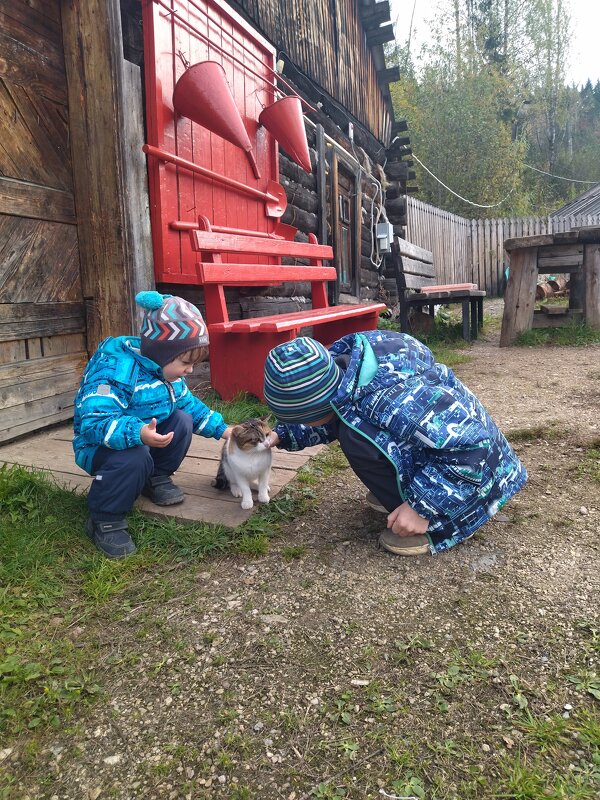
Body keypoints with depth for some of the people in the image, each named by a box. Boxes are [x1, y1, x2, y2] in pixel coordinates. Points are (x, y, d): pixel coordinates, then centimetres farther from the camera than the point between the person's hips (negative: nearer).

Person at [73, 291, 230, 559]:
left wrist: (221, 429, 5)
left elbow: (187, 403, 12)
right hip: (100, 446, -8)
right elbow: (93, 422, -40)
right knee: (135, 458, -37)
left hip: (146, 437, 8)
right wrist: (138, 434, -55)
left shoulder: (166, 368, -1)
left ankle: (156, 479, 10)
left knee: (182, 420, -10)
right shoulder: (115, 371, -31)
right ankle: (105, 521, -16)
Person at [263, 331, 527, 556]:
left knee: (356, 439, -25)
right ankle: (402, 493, 13)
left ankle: (432, 523, -10)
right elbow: (331, 418, 11)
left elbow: (472, 444, -33)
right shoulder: (340, 364, -11)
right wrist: (281, 435, 4)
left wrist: (423, 508, -28)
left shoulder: (387, 397, -36)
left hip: (469, 470, -8)